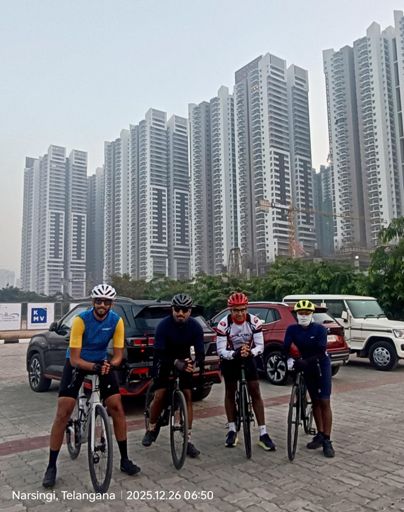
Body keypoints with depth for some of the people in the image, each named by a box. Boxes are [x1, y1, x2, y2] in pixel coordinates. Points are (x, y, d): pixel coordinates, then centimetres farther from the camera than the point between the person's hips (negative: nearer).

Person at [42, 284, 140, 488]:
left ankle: (124, 459, 10)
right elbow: (74, 359, -25)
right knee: (63, 413, -10)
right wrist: (95, 367, -41)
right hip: (77, 363, -2)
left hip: (102, 363, 3)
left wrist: (109, 365, -33)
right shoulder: (81, 320, -26)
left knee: (117, 407, -4)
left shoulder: (117, 321, -17)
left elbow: (118, 355, -12)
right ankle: (51, 467, 6)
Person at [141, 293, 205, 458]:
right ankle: (152, 429, 17)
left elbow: (200, 352, -20)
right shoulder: (164, 325, -25)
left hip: (184, 360, 2)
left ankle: (187, 440, 3)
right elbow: (159, 353, -30)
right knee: (159, 395, -10)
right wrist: (176, 363, -46)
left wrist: (197, 364, -42)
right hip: (164, 360, -2)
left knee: (188, 396, -6)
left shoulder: (195, 327, -19)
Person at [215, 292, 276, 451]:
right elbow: (221, 350, -24)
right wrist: (235, 354, -41)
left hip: (248, 357, 1)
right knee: (230, 392, 7)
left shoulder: (254, 321, -22)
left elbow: (260, 345, -18)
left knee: (255, 392, -3)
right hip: (230, 358, -1)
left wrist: (250, 352, -38)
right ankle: (232, 430, 20)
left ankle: (263, 434, 1)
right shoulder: (224, 324, -26)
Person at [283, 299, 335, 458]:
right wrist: (289, 360, -38)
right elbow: (286, 347, -17)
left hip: (321, 365, -3)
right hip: (307, 367, 3)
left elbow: (321, 352, -26)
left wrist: (304, 362, -39)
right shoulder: (292, 329, -10)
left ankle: (327, 440, -1)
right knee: (315, 401, 10)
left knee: (324, 402, -6)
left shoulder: (320, 329, -19)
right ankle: (320, 434, 23)